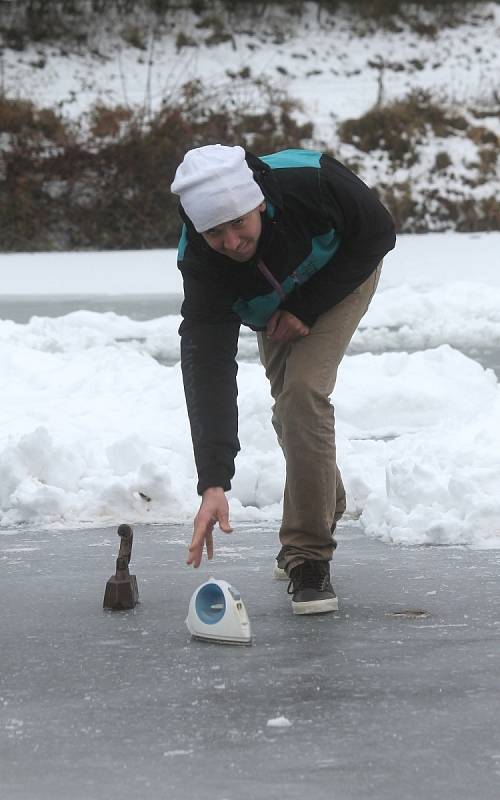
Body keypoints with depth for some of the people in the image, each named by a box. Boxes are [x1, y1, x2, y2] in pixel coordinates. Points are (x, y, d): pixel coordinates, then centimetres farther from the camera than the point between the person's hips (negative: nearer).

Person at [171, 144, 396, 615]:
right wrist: (213, 483, -48)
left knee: (303, 392, -20)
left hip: (344, 272, -3)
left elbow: (378, 233, -22)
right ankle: (327, 508, 41)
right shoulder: (200, 263, -36)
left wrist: (307, 309, -27)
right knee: (289, 405, 10)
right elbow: (207, 367, -40)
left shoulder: (313, 181, -42)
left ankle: (309, 555, -15)